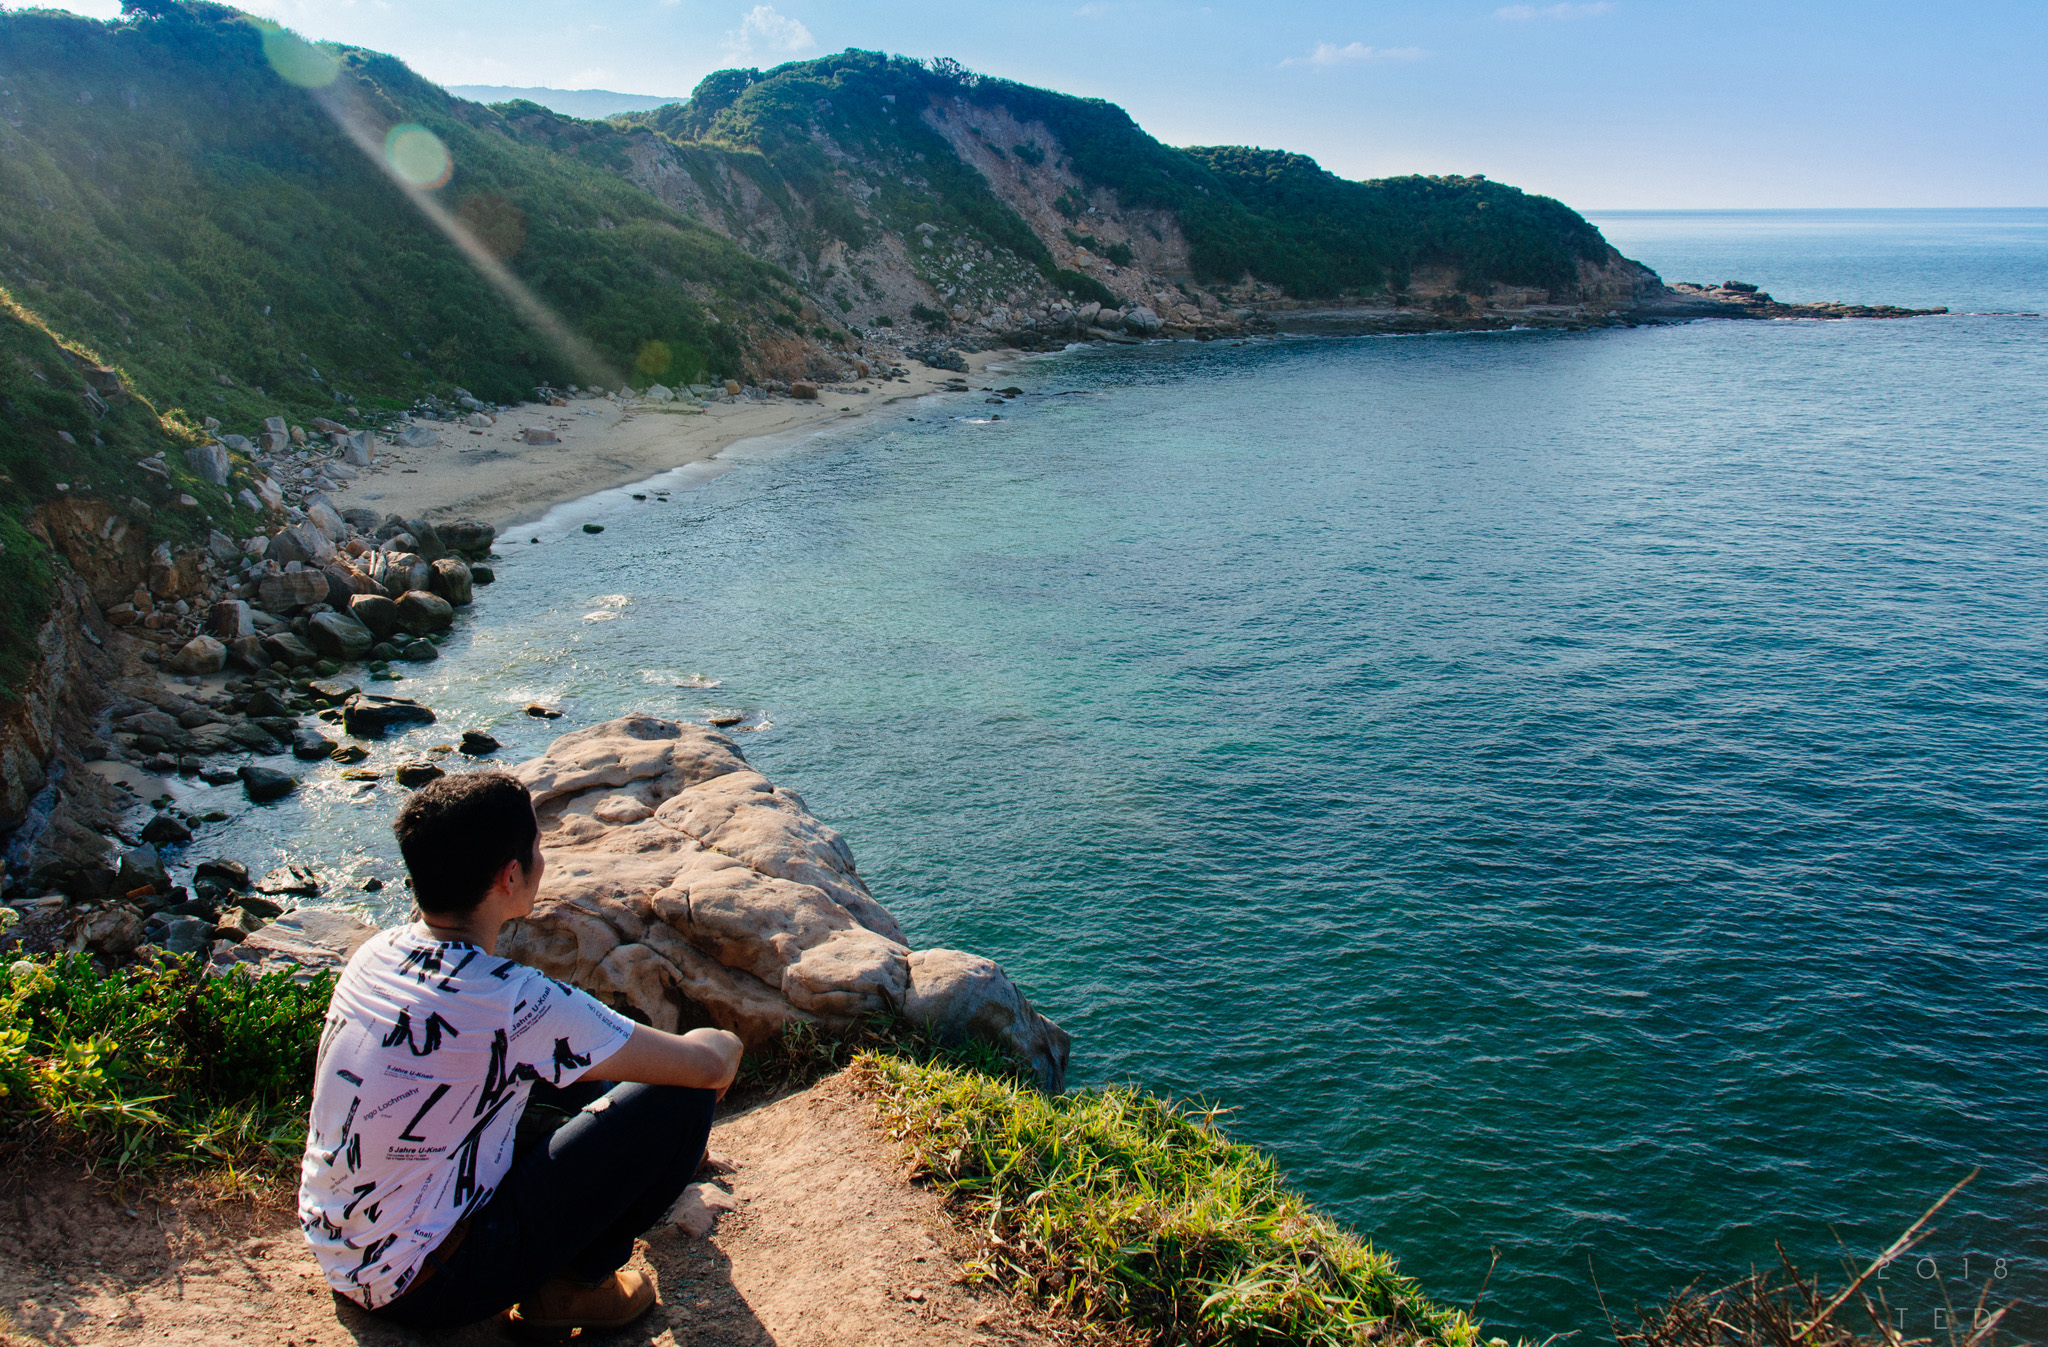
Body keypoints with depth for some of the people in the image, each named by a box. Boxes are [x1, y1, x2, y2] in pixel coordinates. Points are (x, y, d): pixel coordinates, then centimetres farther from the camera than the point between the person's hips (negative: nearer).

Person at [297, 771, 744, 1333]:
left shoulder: (381, 950, -3)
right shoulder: (512, 1003, -28)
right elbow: (709, 1064, -20)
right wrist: (723, 1044, 4)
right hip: (424, 1288, -8)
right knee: (679, 1099, -9)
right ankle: (572, 1283, 4)